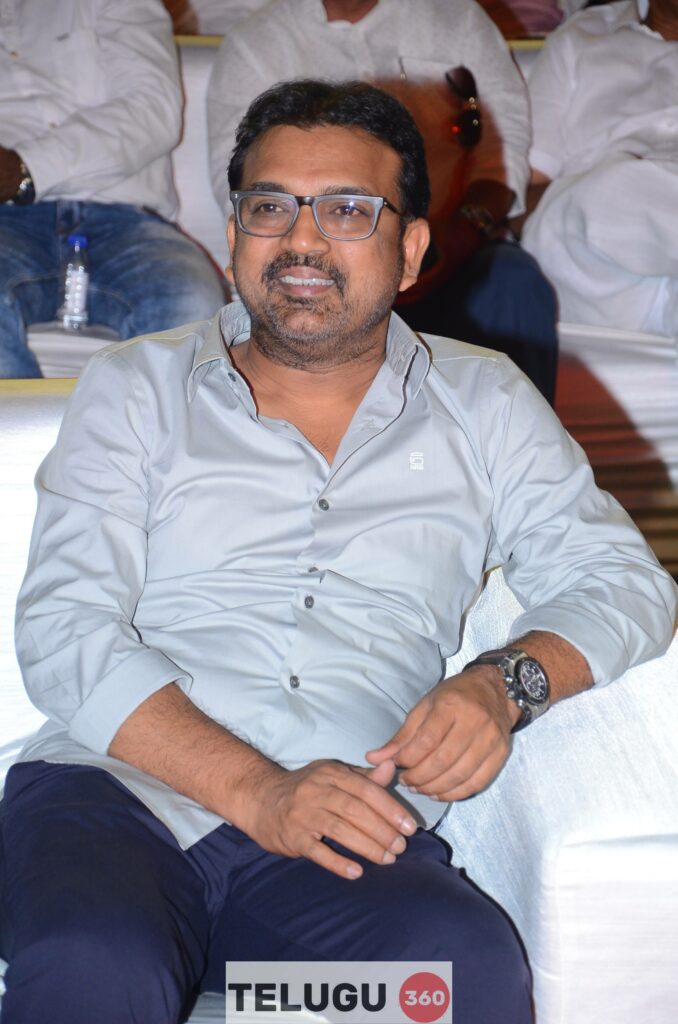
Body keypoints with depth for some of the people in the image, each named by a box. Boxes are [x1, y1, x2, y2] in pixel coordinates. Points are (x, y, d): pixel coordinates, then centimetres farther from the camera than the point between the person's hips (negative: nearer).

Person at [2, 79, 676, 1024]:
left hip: (352, 836, 1)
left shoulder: (482, 405, 18)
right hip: (120, 791, 0)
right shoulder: (136, 389, 12)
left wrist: (505, 682, -7)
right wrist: (259, 792, -13)